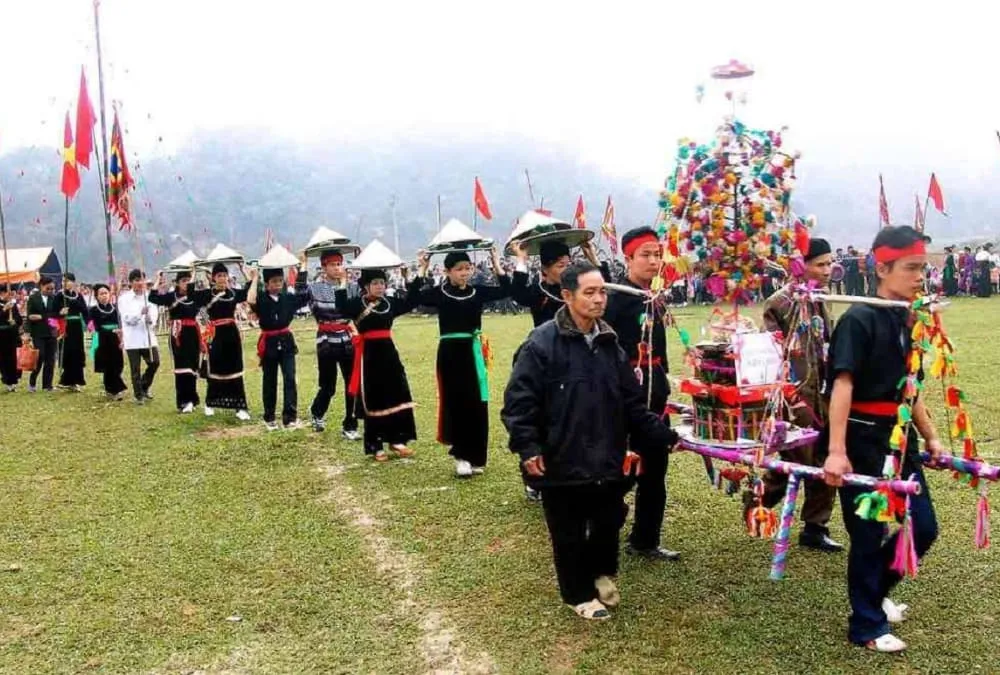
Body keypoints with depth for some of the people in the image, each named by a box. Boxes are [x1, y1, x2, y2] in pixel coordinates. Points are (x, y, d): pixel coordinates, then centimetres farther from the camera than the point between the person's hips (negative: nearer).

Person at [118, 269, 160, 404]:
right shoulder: (124, 298, -2)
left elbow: (154, 313, 1)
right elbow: (127, 318, -11)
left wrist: (151, 319, -22)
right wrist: (140, 313, -28)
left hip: (148, 336, 3)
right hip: (133, 338, -3)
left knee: (154, 363, 0)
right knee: (135, 368, 1)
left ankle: (144, 388, 24)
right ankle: (139, 395, 13)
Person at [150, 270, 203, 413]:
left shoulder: (195, 295, 9)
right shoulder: (171, 296, -2)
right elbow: (153, 298, -15)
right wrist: (158, 282, -16)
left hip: (193, 333, 4)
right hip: (178, 334, -4)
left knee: (193, 366, 9)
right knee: (182, 367, -6)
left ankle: (190, 400, 20)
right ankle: (184, 401, -4)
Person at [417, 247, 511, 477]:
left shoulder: (478, 291, 4)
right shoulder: (439, 292, -3)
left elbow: (506, 290, -2)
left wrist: (496, 264, -4)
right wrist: (422, 270, -14)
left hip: (473, 351, 2)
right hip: (450, 352, -2)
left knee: (477, 404, 4)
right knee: (455, 403, 1)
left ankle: (474, 456, 15)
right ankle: (462, 456, 8)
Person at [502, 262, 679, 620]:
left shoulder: (610, 344, 6)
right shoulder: (542, 344, -13)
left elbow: (632, 403, 11)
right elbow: (519, 400, -14)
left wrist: (665, 435, 6)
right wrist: (528, 448, -20)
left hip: (607, 460, 5)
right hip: (561, 463, -5)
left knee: (609, 523, 16)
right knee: (569, 534, 9)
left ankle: (602, 573, 44)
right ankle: (580, 593, 30)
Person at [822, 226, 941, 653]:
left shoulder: (908, 322, 9)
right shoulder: (858, 319, -15)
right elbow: (842, 385, -23)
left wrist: (931, 438, 19)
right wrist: (836, 452, -30)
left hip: (899, 437, 8)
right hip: (863, 439, -8)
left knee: (924, 528, 12)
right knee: (868, 534, 2)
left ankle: (874, 590, 35)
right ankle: (866, 625, 19)